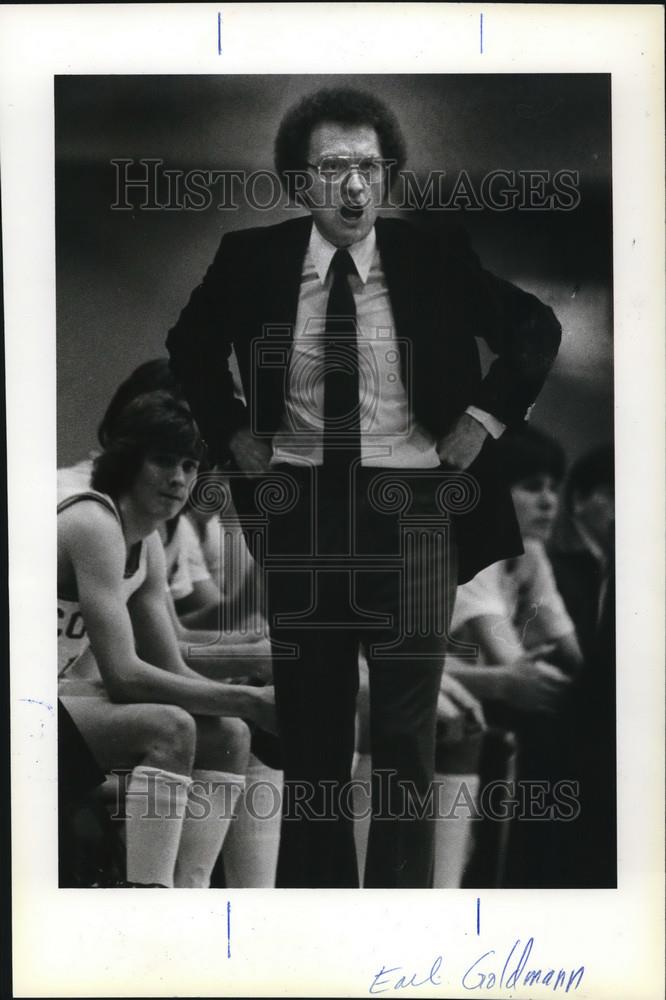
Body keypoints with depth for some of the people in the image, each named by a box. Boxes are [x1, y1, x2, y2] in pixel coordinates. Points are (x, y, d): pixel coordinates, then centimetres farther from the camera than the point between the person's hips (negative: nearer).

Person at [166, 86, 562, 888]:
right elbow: (190, 346, 14)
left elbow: (537, 330, 7)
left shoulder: (432, 262, -5)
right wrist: (231, 432, 3)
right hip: (299, 511, 1)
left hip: (408, 509, -1)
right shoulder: (253, 259, -3)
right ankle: (313, 882, 26)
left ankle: (402, 887, 20)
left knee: (407, 733, 7)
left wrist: (483, 417, -1)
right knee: (309, 729, 12)